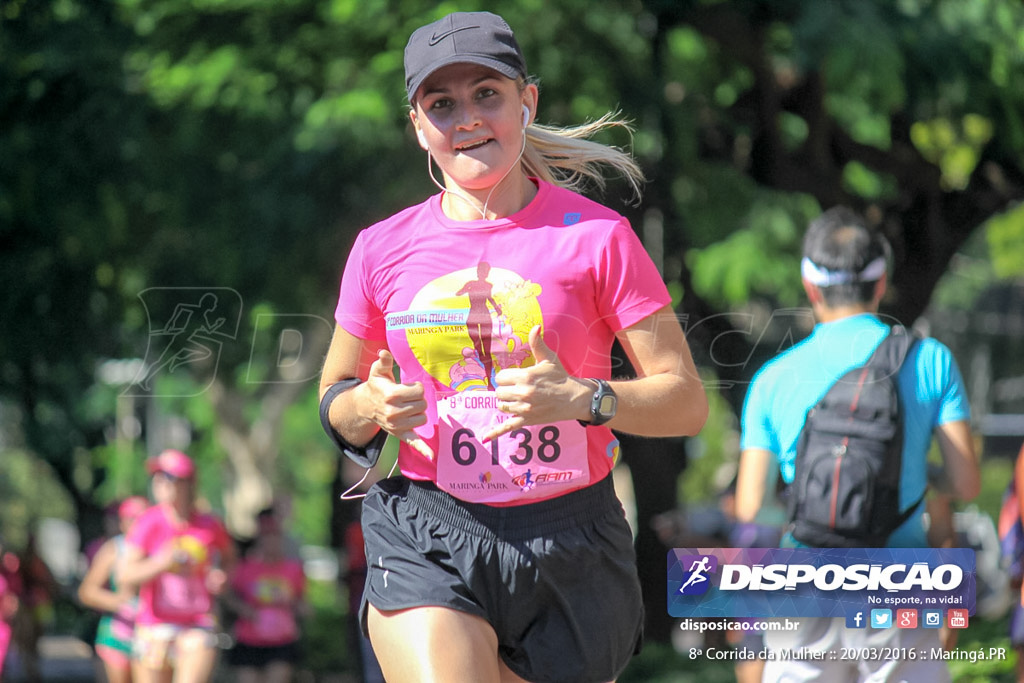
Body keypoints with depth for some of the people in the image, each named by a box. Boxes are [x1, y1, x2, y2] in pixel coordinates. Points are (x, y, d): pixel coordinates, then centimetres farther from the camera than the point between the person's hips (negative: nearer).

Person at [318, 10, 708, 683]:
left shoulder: (595, 236, -1)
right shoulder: (383, 249, 6)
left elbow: (687, 401, -2)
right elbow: (333, 398, 18)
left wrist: (580, 398, -20)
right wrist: (369, 408, -6)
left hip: (568, 546, 0)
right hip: (425, 547, 0)